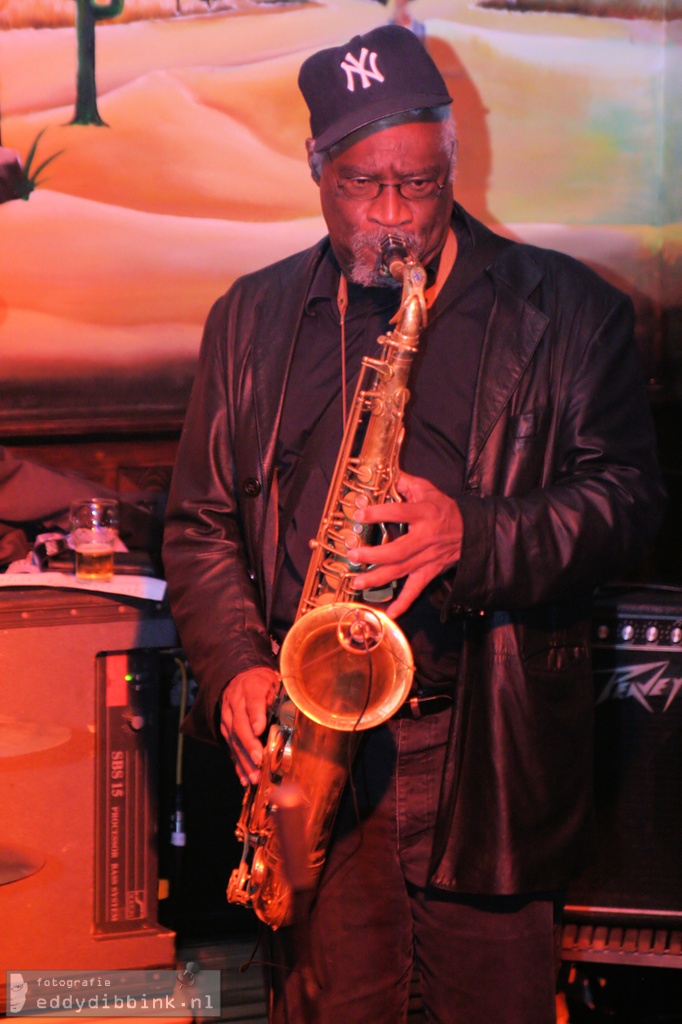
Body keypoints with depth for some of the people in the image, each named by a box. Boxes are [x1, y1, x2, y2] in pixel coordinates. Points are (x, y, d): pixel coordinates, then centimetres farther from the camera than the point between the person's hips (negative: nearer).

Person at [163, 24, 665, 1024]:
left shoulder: (567, 311, 2)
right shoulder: (251, 318, 11)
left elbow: (626, 497, -3)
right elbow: (200, 521, 13)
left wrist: (477, 537, -19)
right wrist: (236, 668, -3)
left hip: (490, 746, -2)